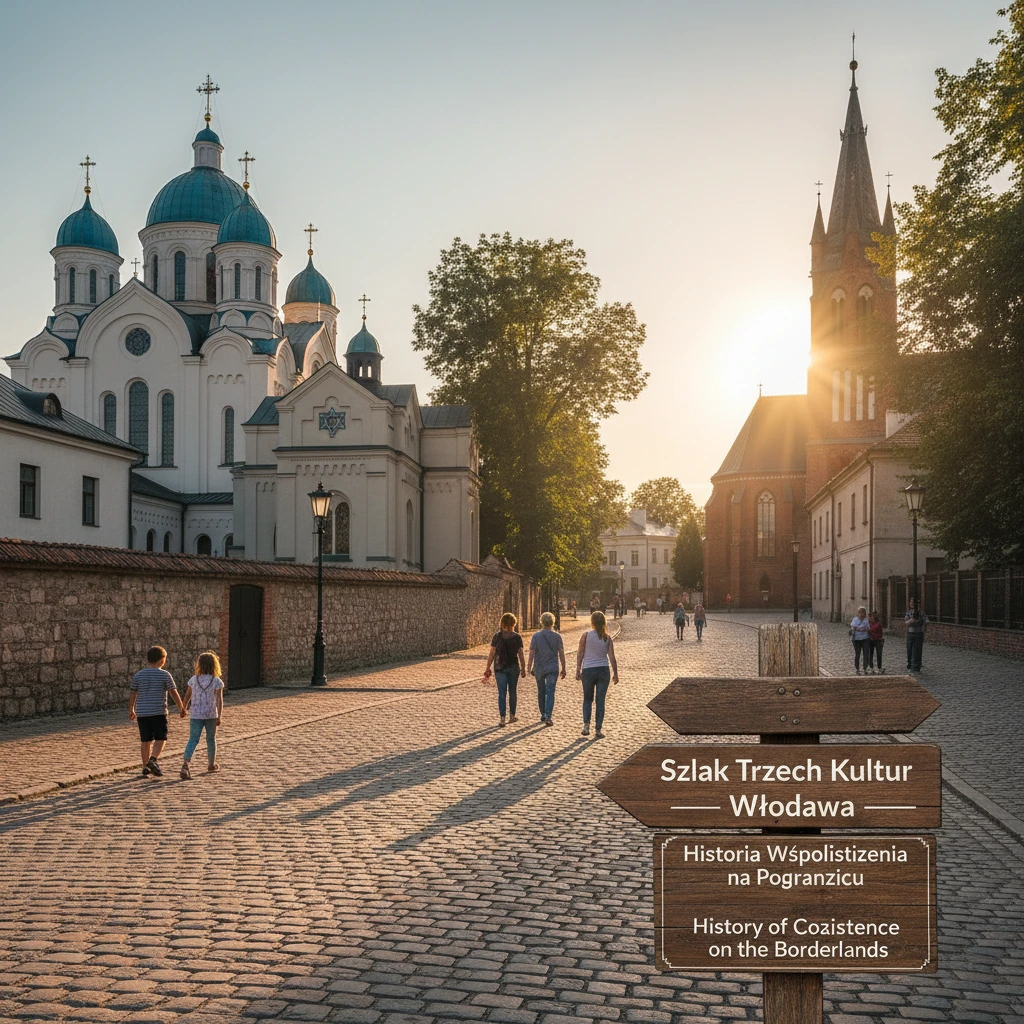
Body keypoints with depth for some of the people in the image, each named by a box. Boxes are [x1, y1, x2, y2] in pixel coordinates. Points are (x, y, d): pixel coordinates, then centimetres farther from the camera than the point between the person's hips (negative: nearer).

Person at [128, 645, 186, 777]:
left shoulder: (138, 675, 4)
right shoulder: (165, 675, -4)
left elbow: (132, 695, 7)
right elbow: (174, 693, -1)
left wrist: (131, 710, 21)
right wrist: (181, 707, 13)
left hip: (142, 712, 4)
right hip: (159, 712, -4)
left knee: (146, 740, 11)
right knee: (160, 738, 2)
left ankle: (146, 766, 15)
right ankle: (153, 760, -19)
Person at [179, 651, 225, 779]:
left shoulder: (193, 679, 1)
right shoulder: (217, 681, -6)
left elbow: (187, 696, 8)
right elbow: (220, 700, -12)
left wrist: (183, 709, 24)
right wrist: (220, 716, -13)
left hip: (196, 715, 1)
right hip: (211, 715, -1)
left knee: (193, 740, -3)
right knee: (211, 739, 17)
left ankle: (186, 763, -25)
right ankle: (211, 764, 33)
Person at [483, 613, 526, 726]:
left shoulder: (497, 636, -5)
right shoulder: (517, 637, -4)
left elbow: (492, 653, -5)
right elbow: (521, 654, -2)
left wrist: (488, 668, 1)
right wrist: (523, 668, 7)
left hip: (499, 668, -1)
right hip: (513, 667, 1)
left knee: (502, 693, -1)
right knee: (512, 692, 16)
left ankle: (502, 719, -9)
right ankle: (512, 715, 26)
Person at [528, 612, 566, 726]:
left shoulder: (536, 636, -4)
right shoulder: (557, 636, -3)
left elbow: (532, 653, -6)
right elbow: (561, 654, -1)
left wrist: (529, 668, 2)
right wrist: (563, 669, 6)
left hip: (539, 668, 1)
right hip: (553, 668, -1)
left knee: (541, 692, 16)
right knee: (550, 693, -4)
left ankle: (543, 715, 25)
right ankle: (548, 717, -17)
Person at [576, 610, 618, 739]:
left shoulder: (586, 635, -6)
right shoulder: (608, 638, -2)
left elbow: (580, 654, -5)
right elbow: (612, 657, -2)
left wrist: (578, 670, 2)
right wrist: (615, 673, 6)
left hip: (588, 670, 0)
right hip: (603, 670, 1)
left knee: (587, 699, 16)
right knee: (600, 701, 6)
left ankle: (586, 725, 1)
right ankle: (598, 730, 4)